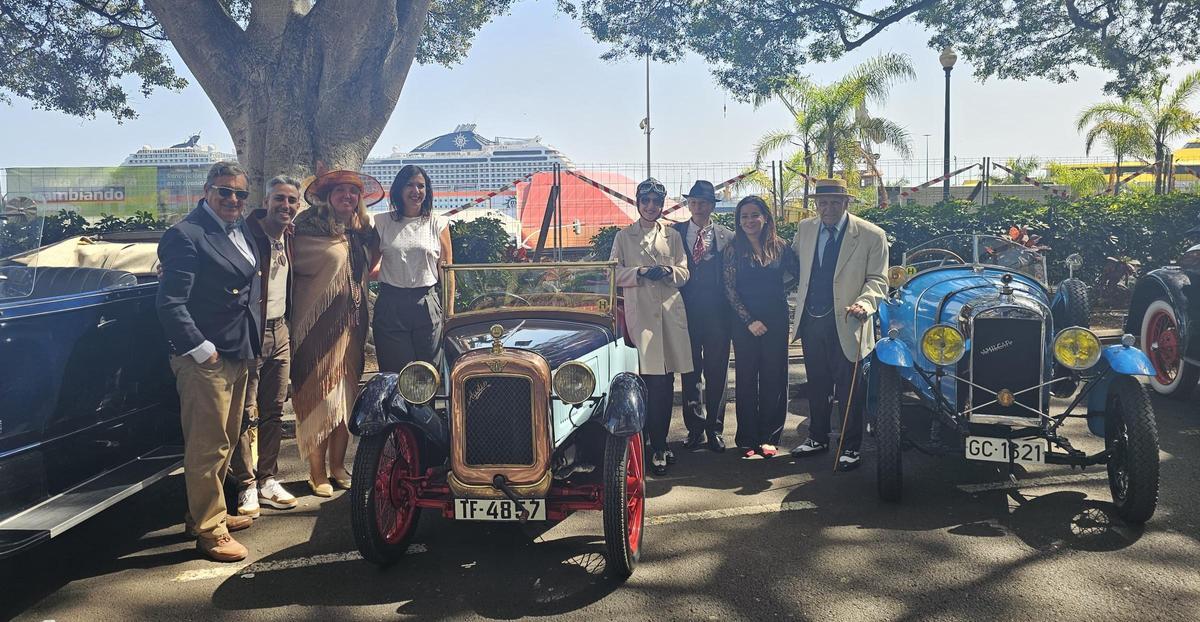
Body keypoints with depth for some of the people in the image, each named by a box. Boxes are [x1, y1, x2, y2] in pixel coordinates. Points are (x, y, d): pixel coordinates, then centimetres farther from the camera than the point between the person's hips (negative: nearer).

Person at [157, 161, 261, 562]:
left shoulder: (241, 229, 13)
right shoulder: (185, 235, -13)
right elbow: (170, 303, -17)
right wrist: (201, 349, -19)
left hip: (239, 355, 9)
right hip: (206, 359, -9)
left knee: (225, 441, 19)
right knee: (207, 446, -2)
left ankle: (209, 511, 34)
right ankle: (209, 531, 9)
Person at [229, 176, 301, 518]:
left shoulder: (289, 239, 10)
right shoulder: (246, 234, -13)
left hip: (279, 332, 7)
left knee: (274, 412, 12)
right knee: (246, 415, -1)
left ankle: (267, 479, 22)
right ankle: (247, 485, 10)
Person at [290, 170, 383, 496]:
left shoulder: (362, 232, 12)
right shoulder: (310, 229, -7)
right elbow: (296, 264, -7)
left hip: (351, 325, 6)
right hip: (319, 326, -6)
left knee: (346, 397, 11)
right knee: (320, 397, -3)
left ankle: (338, 467, 23)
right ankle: (317, 474, 8)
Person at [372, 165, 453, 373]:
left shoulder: (438, 225, 5)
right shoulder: (382, 223, 6)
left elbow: (446, 270, 5)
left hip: (427, 306, 0)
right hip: (390, 305, 0)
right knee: (394, 374, 5)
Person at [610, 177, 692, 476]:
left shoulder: (673, 236, 16)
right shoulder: (623, 237, 10)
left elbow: (684, 272, 10)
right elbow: (615, 273, 2)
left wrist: (667, 271, -12)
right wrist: (642, 272, -13)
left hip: (670, 311, 3)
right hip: (641, 313, -3)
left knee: (666, 381, 5)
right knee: (652, 381, -8)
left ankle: (660, 442, 16)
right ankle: (658, 448, -1)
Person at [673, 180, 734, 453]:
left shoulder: (727, 237, 4)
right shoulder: (675, 233, 5)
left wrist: (731, 311, -4)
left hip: (716, 314, 0)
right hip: (686, 312, 1)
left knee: (716, 373, 5)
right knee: (690, 372, 7)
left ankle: (714, 429, 16)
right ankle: (695, 428, 17)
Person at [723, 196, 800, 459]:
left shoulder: (780, 247, 2)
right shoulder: (734, 250, -2)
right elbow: (730, 289, -5)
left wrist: (777, 287, 1)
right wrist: (750, 320, -11)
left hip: (776, 320, 2)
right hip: (745, 323, -1)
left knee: (774, 377, 4)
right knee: (746, 378, 3)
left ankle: (769, 437, 15)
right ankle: (748, 441, 11)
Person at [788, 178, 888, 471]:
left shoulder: (871, 235, -9)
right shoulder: (804, 228, 5)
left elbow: (877, 279, -9)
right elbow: (793, 259, 23)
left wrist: (863, 303, -27)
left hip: (845, 324, -4)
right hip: (810, 321, 5)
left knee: (849, 389, 3)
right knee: (817, 384, 17)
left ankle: (851, 447, 17)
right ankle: (818, 438, 32)